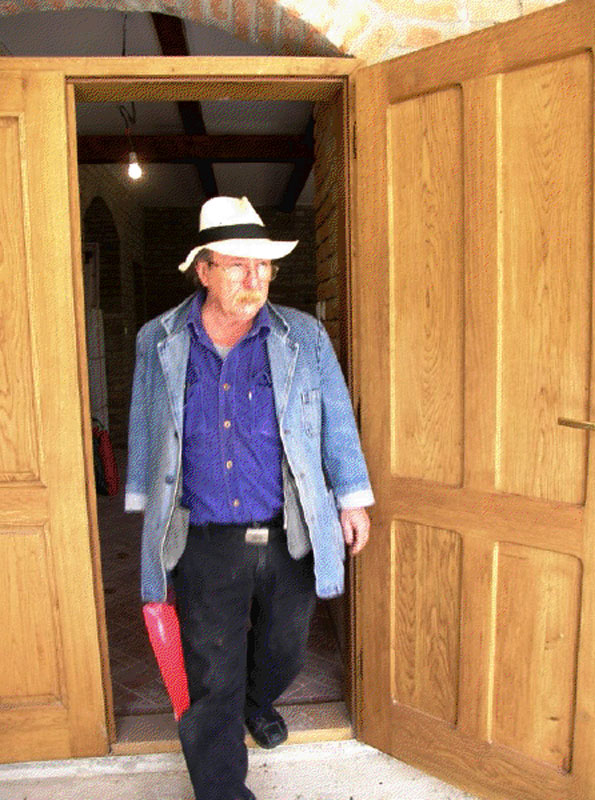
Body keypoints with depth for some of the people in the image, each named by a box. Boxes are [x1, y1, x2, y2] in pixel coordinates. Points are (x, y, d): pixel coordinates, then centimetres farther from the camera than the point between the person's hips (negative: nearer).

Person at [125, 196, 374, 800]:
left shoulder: (305, 337, -2)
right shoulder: (157, 341, 0)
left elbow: (337, 423, 6)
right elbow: (144, 431, 10)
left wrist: (352, 500, 8)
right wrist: (148, 508, 15)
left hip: (289, 540, 2)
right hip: (204, 545, -1)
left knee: (284, 653, 23)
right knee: (211, 677, 9)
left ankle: (255, 702, 58)